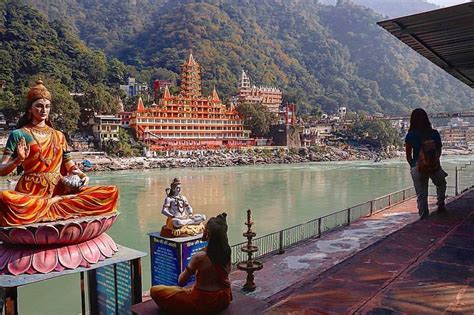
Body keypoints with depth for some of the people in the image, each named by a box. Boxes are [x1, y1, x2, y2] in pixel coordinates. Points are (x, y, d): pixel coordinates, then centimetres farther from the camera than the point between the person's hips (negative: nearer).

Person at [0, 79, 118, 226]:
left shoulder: (58, 136, 17)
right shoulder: (18, 134, 6)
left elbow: (69, 164, 16)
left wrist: (81, 175, -5)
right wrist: (19, 160, -20)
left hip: (59, 190, 3)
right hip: (30, 194, -3)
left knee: (111, 193, -17)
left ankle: (53, 204, -22)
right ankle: (58, 203, -21)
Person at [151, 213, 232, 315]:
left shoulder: (200, 257, -24)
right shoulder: (226, 252, -11)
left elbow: (181, 281, -11)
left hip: (203, 303, -5)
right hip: (223, 300, 5)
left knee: (155, 291, 1)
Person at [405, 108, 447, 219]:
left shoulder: (410, 136, -10)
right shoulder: (434, 133, -5)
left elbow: (408, 157, -5)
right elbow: (439, 151, 5)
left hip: (418, 168, -1)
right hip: (435, 166, 2)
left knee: (421, 195, 9)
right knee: (441, 184, 33)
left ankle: (424, 218, 14)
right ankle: (441, 204, 26)